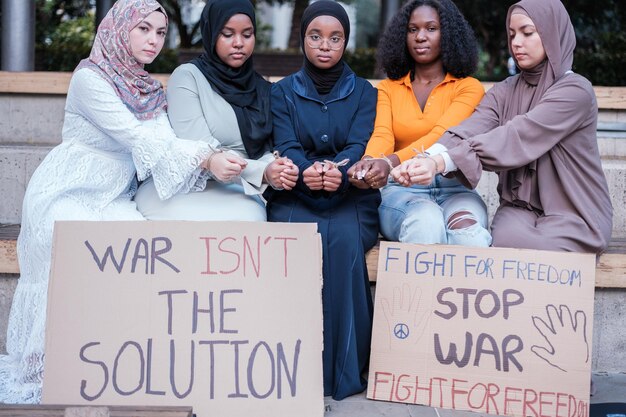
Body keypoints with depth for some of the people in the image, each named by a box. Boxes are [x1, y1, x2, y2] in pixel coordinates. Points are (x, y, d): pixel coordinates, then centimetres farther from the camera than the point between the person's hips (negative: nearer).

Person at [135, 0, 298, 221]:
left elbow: (265, 151, 7)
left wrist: (278, 171, -19)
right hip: (181, 187, -4)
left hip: (235, 193, 4)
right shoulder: (187, 76, -2)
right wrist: (264, 172, -26)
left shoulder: (261, 88, 14)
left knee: (249, 217, -29)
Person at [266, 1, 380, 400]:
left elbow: (360, 146, -6)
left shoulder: (363, 92, 11)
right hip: (294, 197, 0)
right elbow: (286, 147, -5)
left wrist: (337, 172, -31)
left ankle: (344, 368, -26)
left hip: (350, 199, 0)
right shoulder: (283, 92, 11)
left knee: (344, 240, -33)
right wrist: (309, 171, -30)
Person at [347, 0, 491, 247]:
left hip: (454, 189, 0)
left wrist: (392, 162, -32)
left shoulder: (469, 88, 6)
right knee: (426, 224, -36)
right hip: (402, 189, 1)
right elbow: (382, 135, -4)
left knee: (470, 233, -37)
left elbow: (442, 134, -13)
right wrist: (369, 163, -31)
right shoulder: (388, 88, 15)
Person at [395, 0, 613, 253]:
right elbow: (467, 132, -12)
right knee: (505, 241, -29)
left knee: (522, 253, -30)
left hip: (575, 212, -4)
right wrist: (427, 159, -34)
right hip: (519, 206, 4)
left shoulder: (576, 90, -11)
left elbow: (517, 137, -24)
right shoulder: (504, 92, 8)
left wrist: (443, 162, -33)